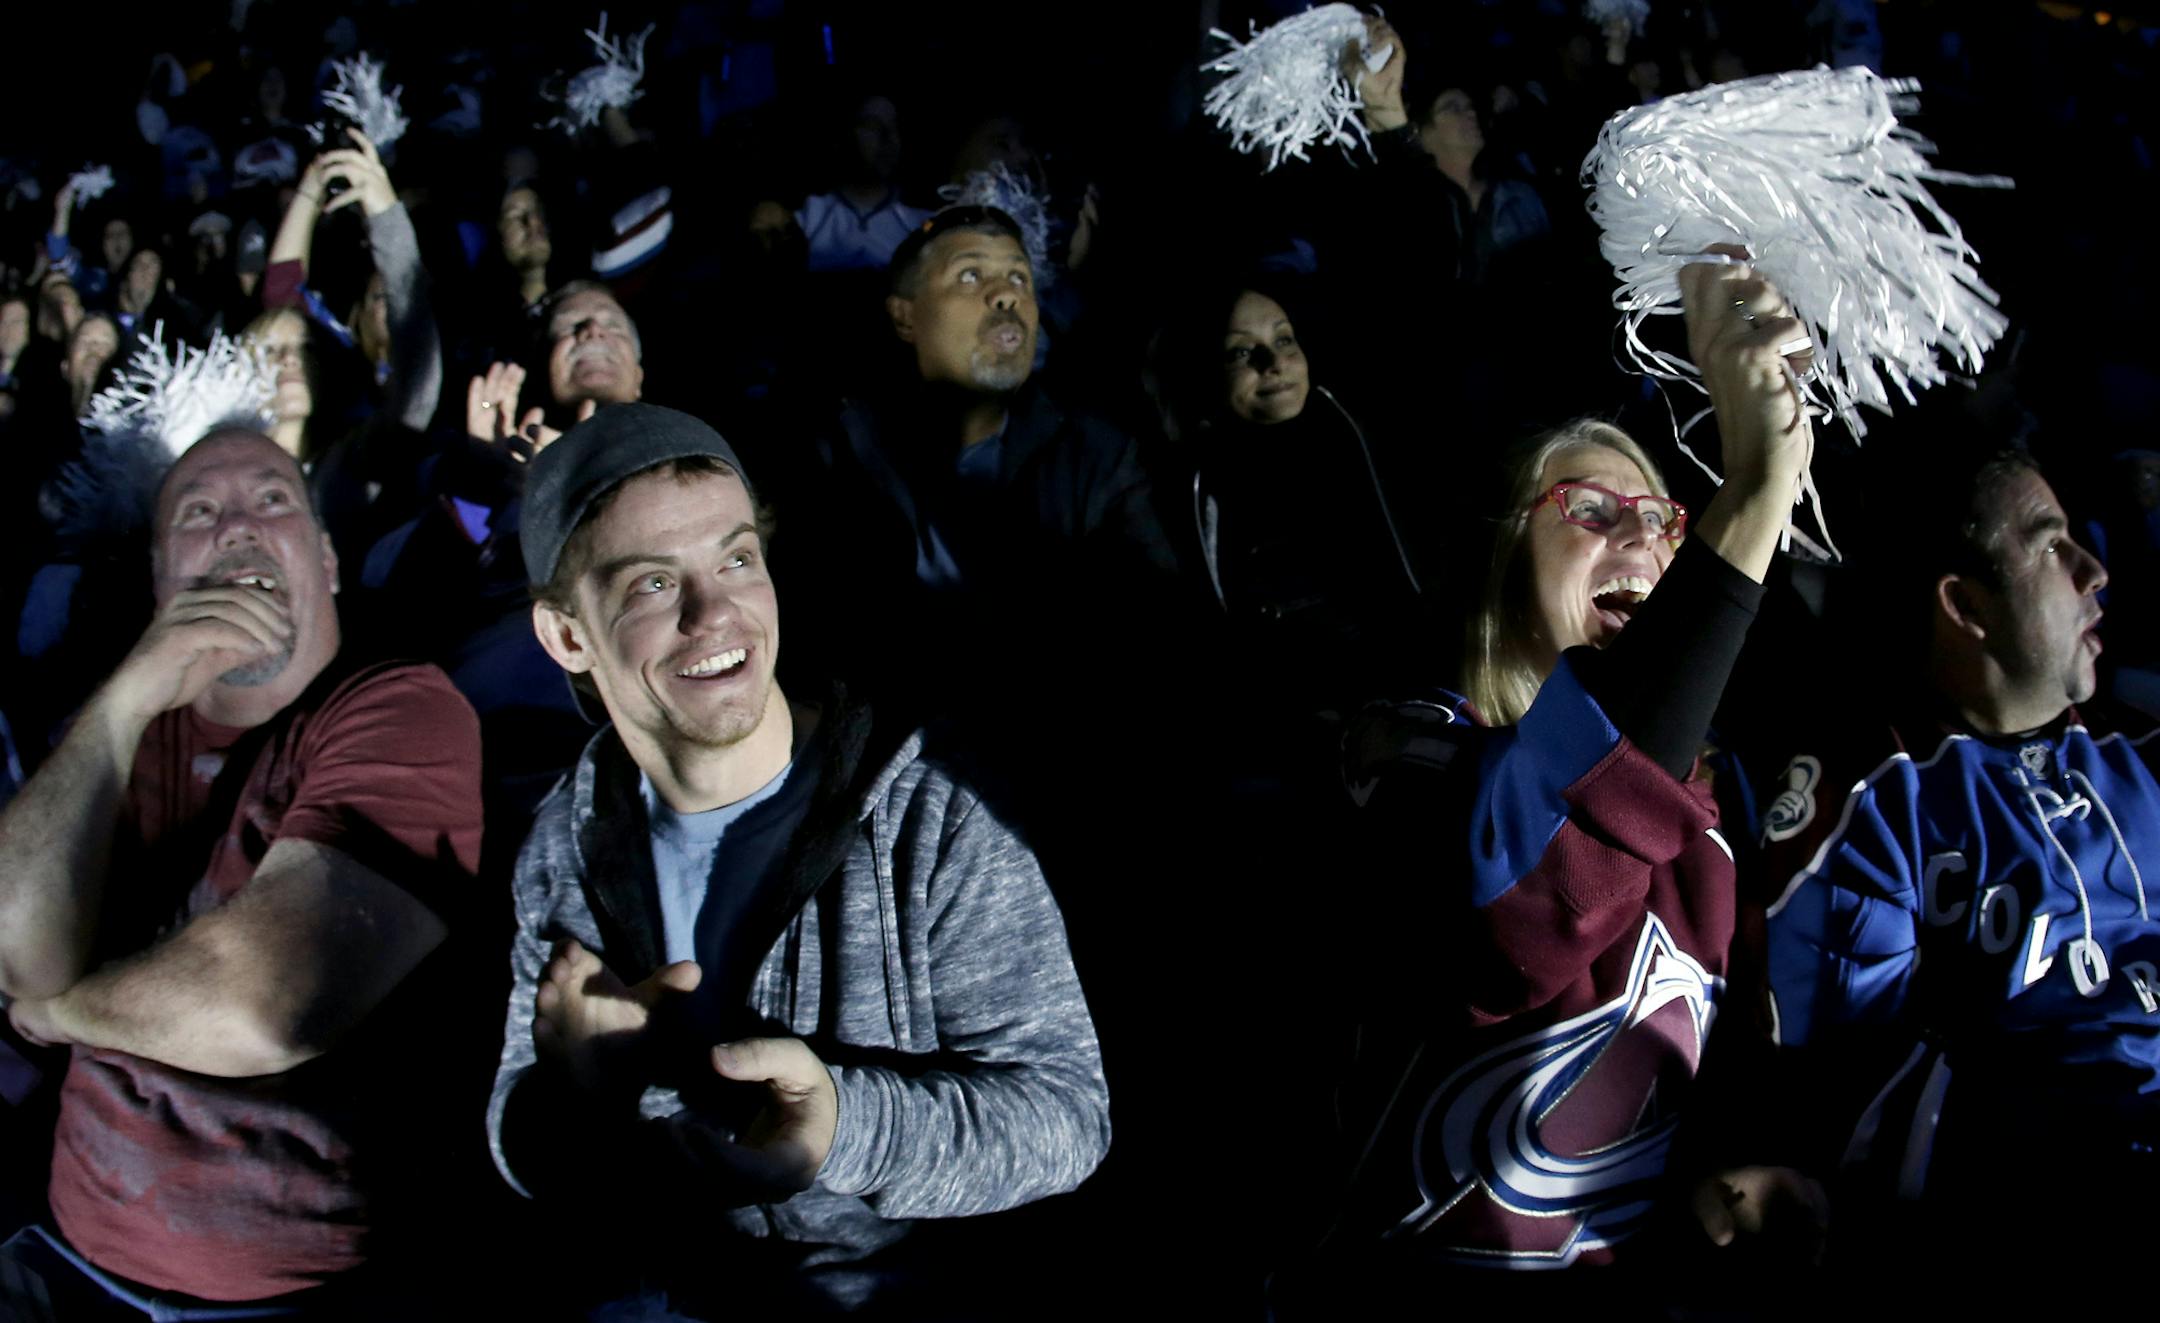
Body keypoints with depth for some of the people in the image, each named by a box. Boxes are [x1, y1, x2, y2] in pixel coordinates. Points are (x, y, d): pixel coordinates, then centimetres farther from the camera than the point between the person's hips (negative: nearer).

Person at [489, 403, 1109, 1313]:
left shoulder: (935, 825, -13)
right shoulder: (565, 851, 1)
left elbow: (1065, 1113, -15)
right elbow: (538, 1167, 5)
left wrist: (846, 1125, -33)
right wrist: (572, 1091, -19)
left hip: (916, 1297, -3)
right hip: (670, 1299, 3)